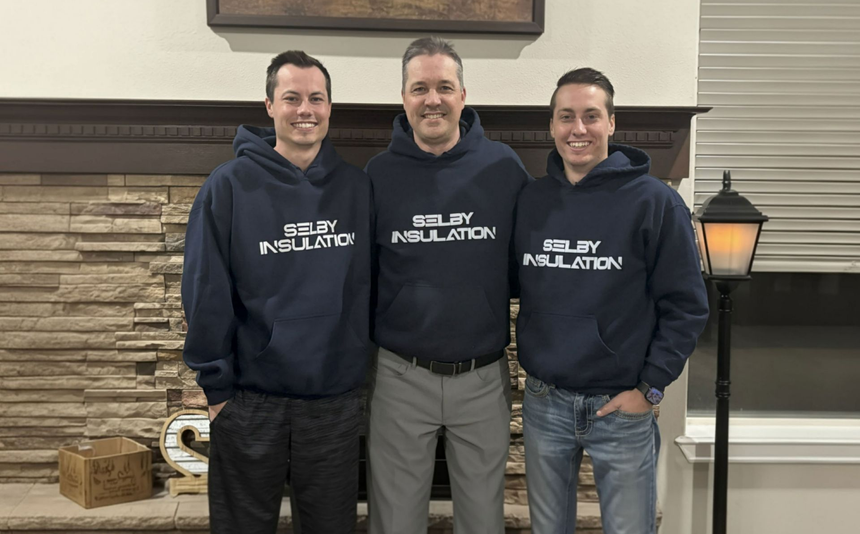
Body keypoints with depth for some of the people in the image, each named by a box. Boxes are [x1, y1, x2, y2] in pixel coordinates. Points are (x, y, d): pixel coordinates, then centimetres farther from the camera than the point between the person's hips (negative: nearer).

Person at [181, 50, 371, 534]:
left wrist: (363, 368, 5)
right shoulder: (230, 186, -7)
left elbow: (371, 287, 7)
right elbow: (206, 295, -7)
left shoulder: (358, 187, 1)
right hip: (250, 400, -2)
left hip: (337, 401, 2)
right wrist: (217, 385, -7)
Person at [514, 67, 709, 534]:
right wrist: (530, 362, 5)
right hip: (543, 403, 3)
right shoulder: (530, 202, 3)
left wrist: (649, 388, -10)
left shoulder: (654, 202, -9)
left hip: (623, 407, -3)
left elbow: (686, 306, -7)